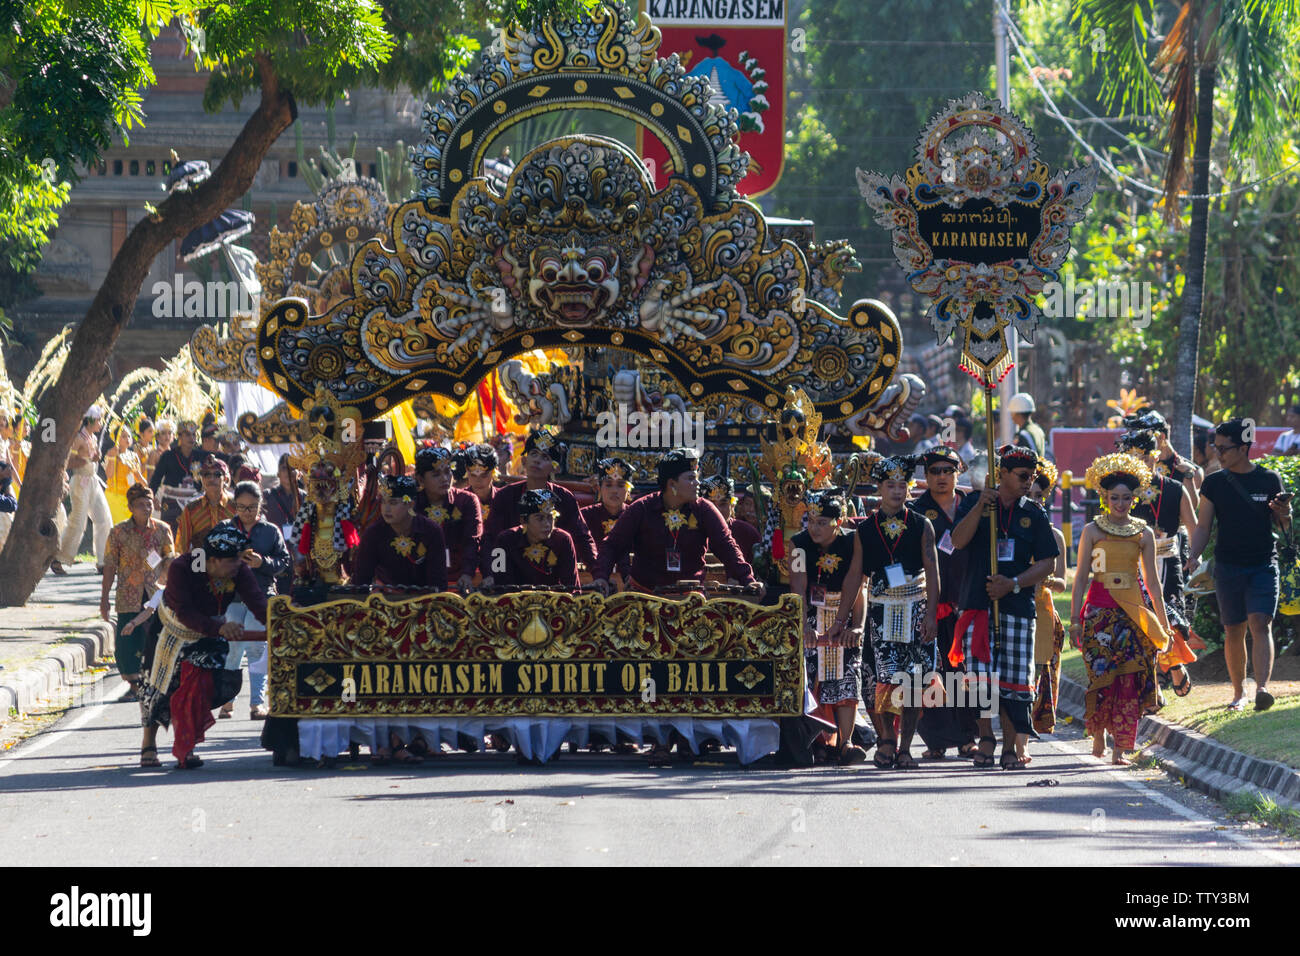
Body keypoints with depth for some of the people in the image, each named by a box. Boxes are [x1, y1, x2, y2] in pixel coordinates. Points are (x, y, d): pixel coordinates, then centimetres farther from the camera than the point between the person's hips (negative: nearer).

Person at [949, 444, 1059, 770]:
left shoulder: (1033, 515, 10)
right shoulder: (974, 503, 8)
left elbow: (1047, 563, 7)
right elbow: (958, 541, -7)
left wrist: (1013, 584, -7)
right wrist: (980, 506, -18)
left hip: (1017, 605, 1)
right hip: (977, 602, -1)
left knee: (1014, 678, -4)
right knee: (979, 674, -7)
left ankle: (1011, 746, 4)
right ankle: (985, 739, 7)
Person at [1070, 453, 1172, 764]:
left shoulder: (1143, 534, 8)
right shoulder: (1092, 531, 3)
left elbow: (1152, 582, 11)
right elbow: (1081, 577, 4)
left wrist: (1163, 622, 10)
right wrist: (1075, 618, -3)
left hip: (1132, 611, 2)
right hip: (1099, 609, -1)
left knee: (1130, 679, -7)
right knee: (1102, 676, -8)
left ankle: (1120, 747, -5)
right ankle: (1098, 736, 11)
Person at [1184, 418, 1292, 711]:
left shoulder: (1270, 480, 2)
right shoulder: (1214, 483, 4)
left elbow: (1286, 526, 9)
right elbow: (1203, 527, 5)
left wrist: (1285, 512, -14)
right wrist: (1194, 556, -11)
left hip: (1264, 566, -2)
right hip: (1228, 567, 2)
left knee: (1261, 624, -17)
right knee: (1233, 631, 5)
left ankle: (1262, 688, -29)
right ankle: (1239, 693, 18)